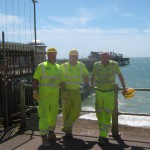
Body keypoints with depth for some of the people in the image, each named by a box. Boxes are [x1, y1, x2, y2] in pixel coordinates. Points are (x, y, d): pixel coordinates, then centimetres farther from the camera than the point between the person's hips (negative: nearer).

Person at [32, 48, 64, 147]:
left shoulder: (58, 67, 11)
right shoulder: (42, 66, -1)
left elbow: (61, 81, 16)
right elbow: (36, 79, -5)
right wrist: (35, 91, -15)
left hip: (55, 95, 5)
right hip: (44, 94, -5)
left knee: (53, 114, 13)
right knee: (44, 115, -6)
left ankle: (51, 133, 29)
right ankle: (44, 137, 0)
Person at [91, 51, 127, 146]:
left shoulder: (114, 64, -6)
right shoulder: (96, 65, -1)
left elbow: (120, 75, 7)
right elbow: (93, 75, 18)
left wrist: (124, 86, 9)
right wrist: (92, 84, 22)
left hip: (110, 93, -2)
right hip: (99, 92, 3)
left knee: (107, 115, -7)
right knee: (99, 113, 8)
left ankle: (103, 136, -3)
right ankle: (102, 133, 25)